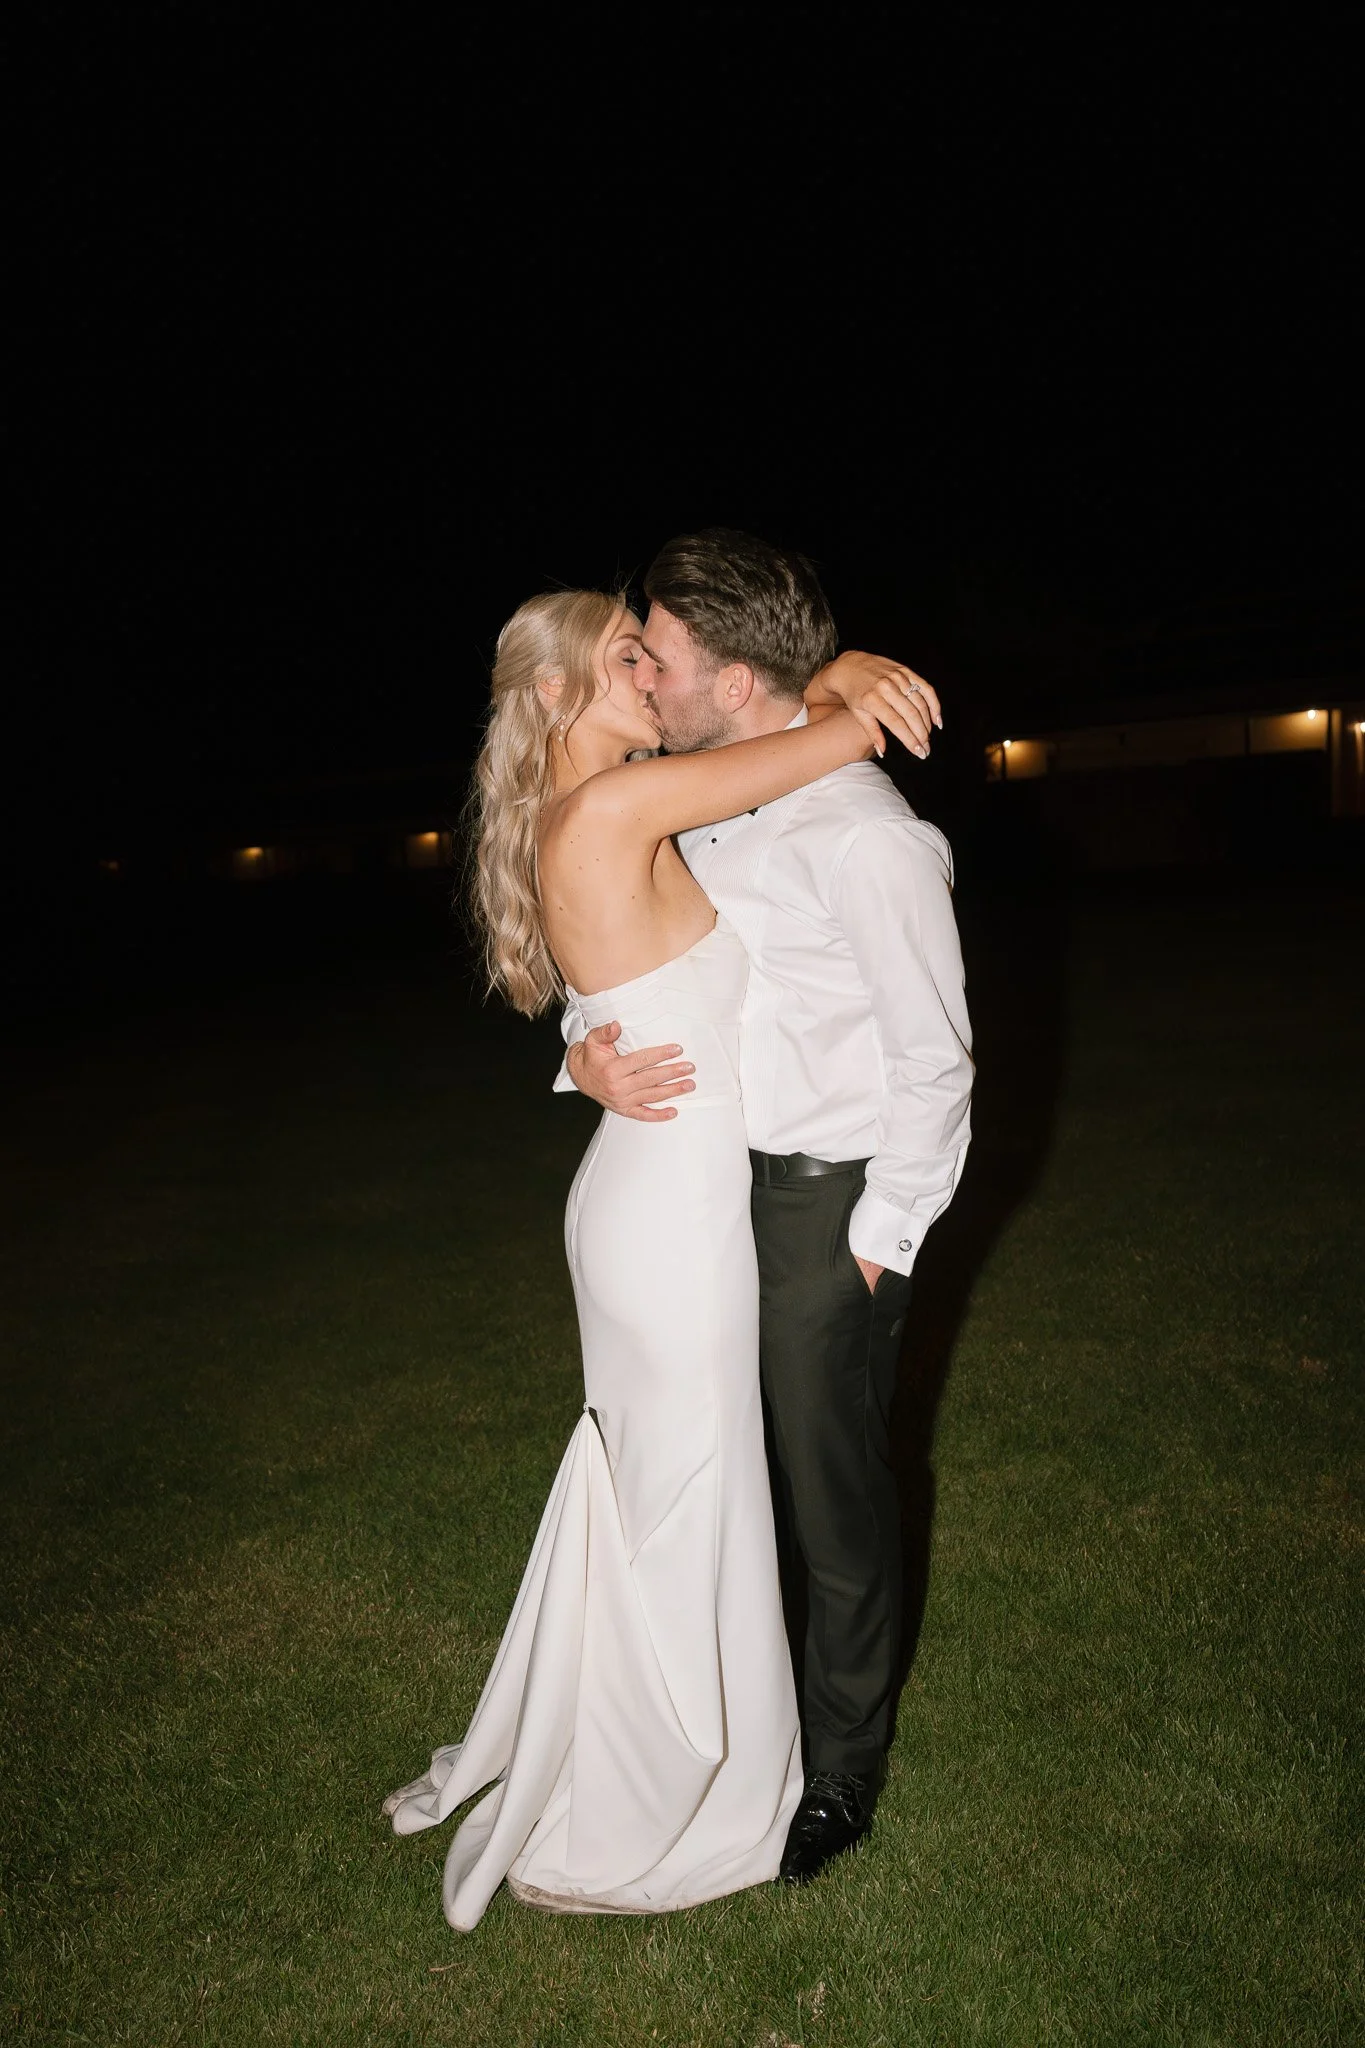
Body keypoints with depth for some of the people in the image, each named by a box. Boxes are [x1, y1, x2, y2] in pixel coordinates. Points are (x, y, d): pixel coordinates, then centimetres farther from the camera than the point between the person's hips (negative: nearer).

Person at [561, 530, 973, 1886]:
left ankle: (841, 1770, 35)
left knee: (834, 1496, 10)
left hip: (828, 1201, -7)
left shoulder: (864, 835, -20)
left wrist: (874, 1246, -11)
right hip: (712, 1178, 8)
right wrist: (588, 1050, -9)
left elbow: (934, 1067, -15)